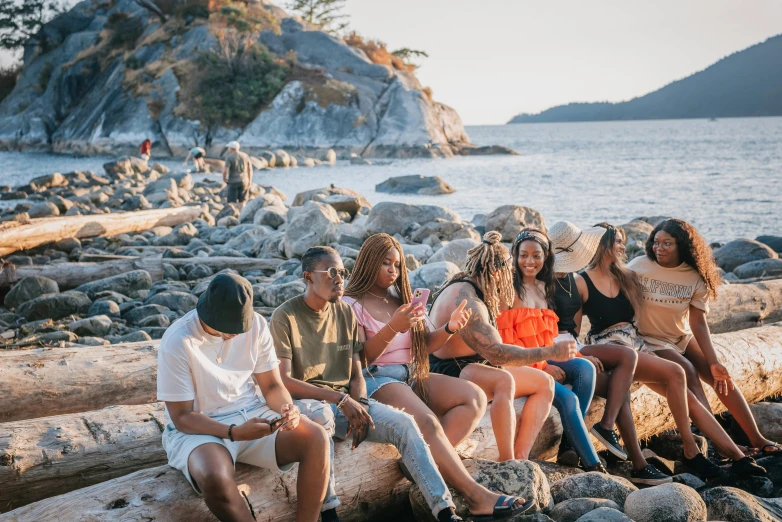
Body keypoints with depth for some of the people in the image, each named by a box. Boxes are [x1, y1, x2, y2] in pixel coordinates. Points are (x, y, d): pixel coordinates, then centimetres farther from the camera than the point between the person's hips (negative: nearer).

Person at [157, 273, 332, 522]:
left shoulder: (256, 325, -6)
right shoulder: (177, 341, -20)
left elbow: (272, 385, 3)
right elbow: (181, 417, -15)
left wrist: (289, 409, -21)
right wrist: (234, 433, -30)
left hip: (251, 414, 4)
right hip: (197, 429, -4)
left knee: (317, 439, -21)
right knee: (216, 478, -38)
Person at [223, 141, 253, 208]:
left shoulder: (229, 157, -11)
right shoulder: (245, 156, 2)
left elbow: (225, 170, -17)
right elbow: (250, 169, 6)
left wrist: (224, 179, 0)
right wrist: (250, 181, 14)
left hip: (233, 181, -4)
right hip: (244, 181, 4)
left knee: (231, 201, 2)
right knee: (242, 201, 9)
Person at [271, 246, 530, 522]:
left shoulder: (346, 313, 10)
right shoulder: (285, 316, -7)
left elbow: (356, 375, 9)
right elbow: (284, 380, -14)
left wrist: (358, 405, -13)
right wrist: (340, 400, -20)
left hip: (345, 401, 5)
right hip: (304, 402, -5)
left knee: (403, 423, -18)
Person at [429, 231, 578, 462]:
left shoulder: (471, 288, 6)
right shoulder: (466, 302, -25)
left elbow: (504, 305, 27)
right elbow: (496, 353, -32)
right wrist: (550, 352, -30)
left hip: (478, 365, 11)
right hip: (449, 372, -11)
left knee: (545, 383, 3)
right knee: (504, 381, -40)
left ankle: (520, 457, -10)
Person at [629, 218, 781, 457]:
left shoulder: (695, 277, -6)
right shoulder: (639, 267, -13)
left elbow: (698, 323, -9)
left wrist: (714, 363, -16)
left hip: (683, 337, 4)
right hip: (650, 340, -4)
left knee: (722, 378, -9)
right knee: (687, 371, -27)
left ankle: (757, 439, -1)